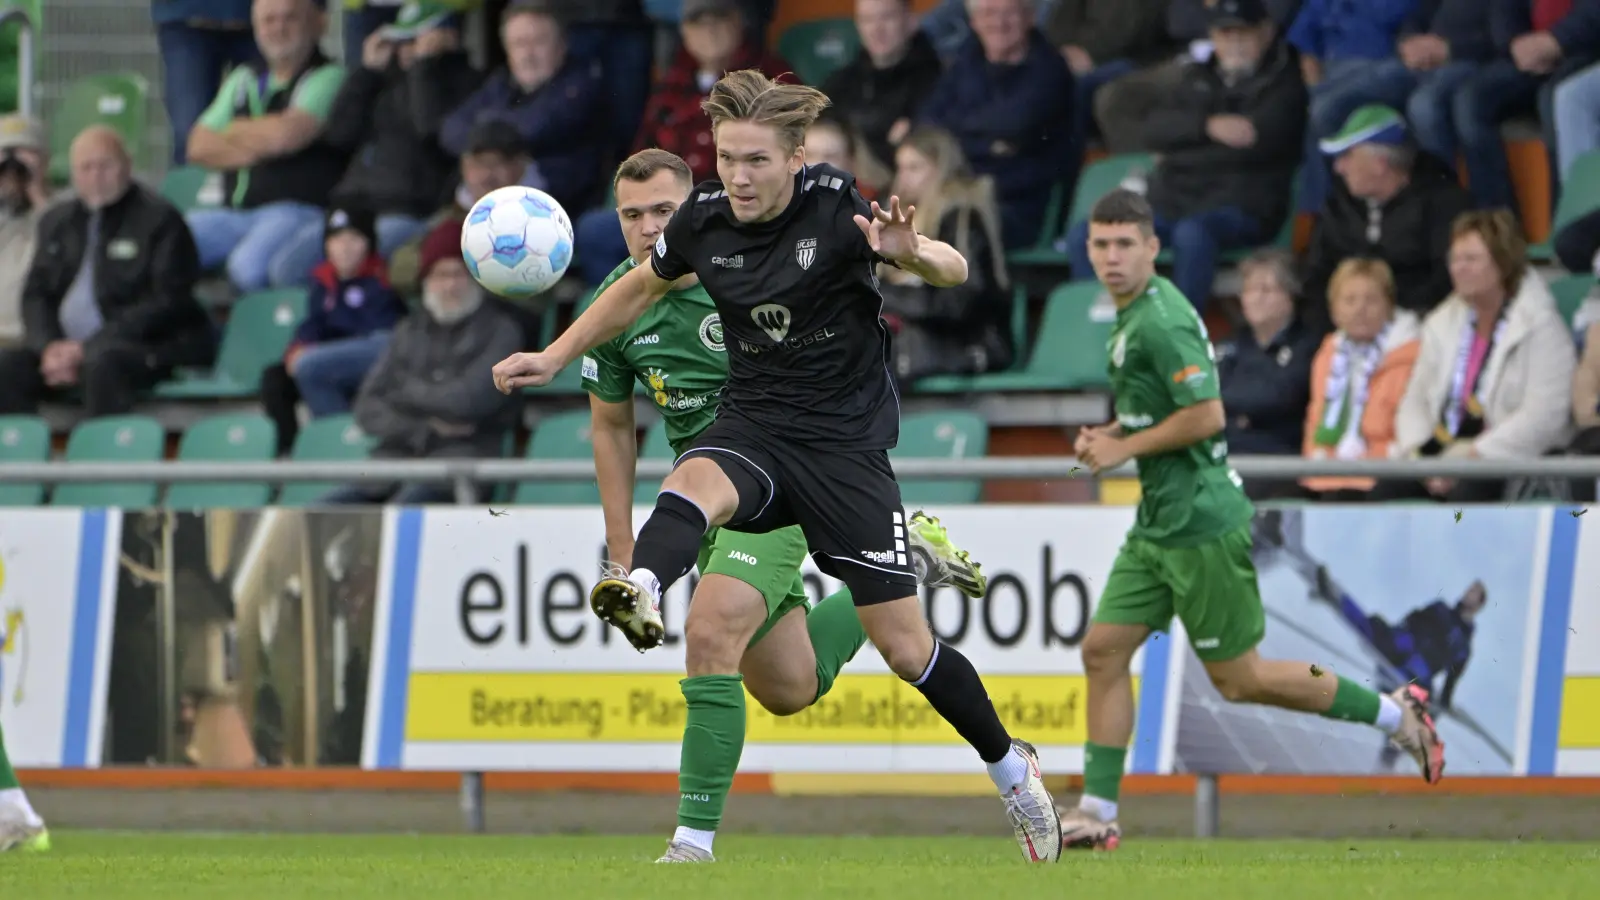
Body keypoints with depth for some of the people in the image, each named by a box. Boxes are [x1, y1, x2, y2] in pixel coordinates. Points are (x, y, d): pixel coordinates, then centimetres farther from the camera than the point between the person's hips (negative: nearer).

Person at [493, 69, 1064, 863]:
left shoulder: (839, 208, -15)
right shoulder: (705, 220, -4)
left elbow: (955, 271, -19)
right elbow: (641, 289, 17)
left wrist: (912, 252, -42)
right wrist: (553, 358, 14)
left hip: (847, 441, -3)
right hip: (753, 428, 3)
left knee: (905, 648, 0)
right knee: (692, 486, -36)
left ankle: (1010, 767, 24)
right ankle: (641, 593, -66)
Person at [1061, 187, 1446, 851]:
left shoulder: (1161, 320, -18)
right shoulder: (1133, 315, 13)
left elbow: (1206, 415, -23)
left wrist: (1125, 448, -14)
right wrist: (1109, 436, 12)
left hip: (1200, 522, -10)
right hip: (1159, 523, 10)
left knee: (1237, 678, -1)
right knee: (1103, 650, 3)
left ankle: (1393, 714, 11)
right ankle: (1098, 811, 5)